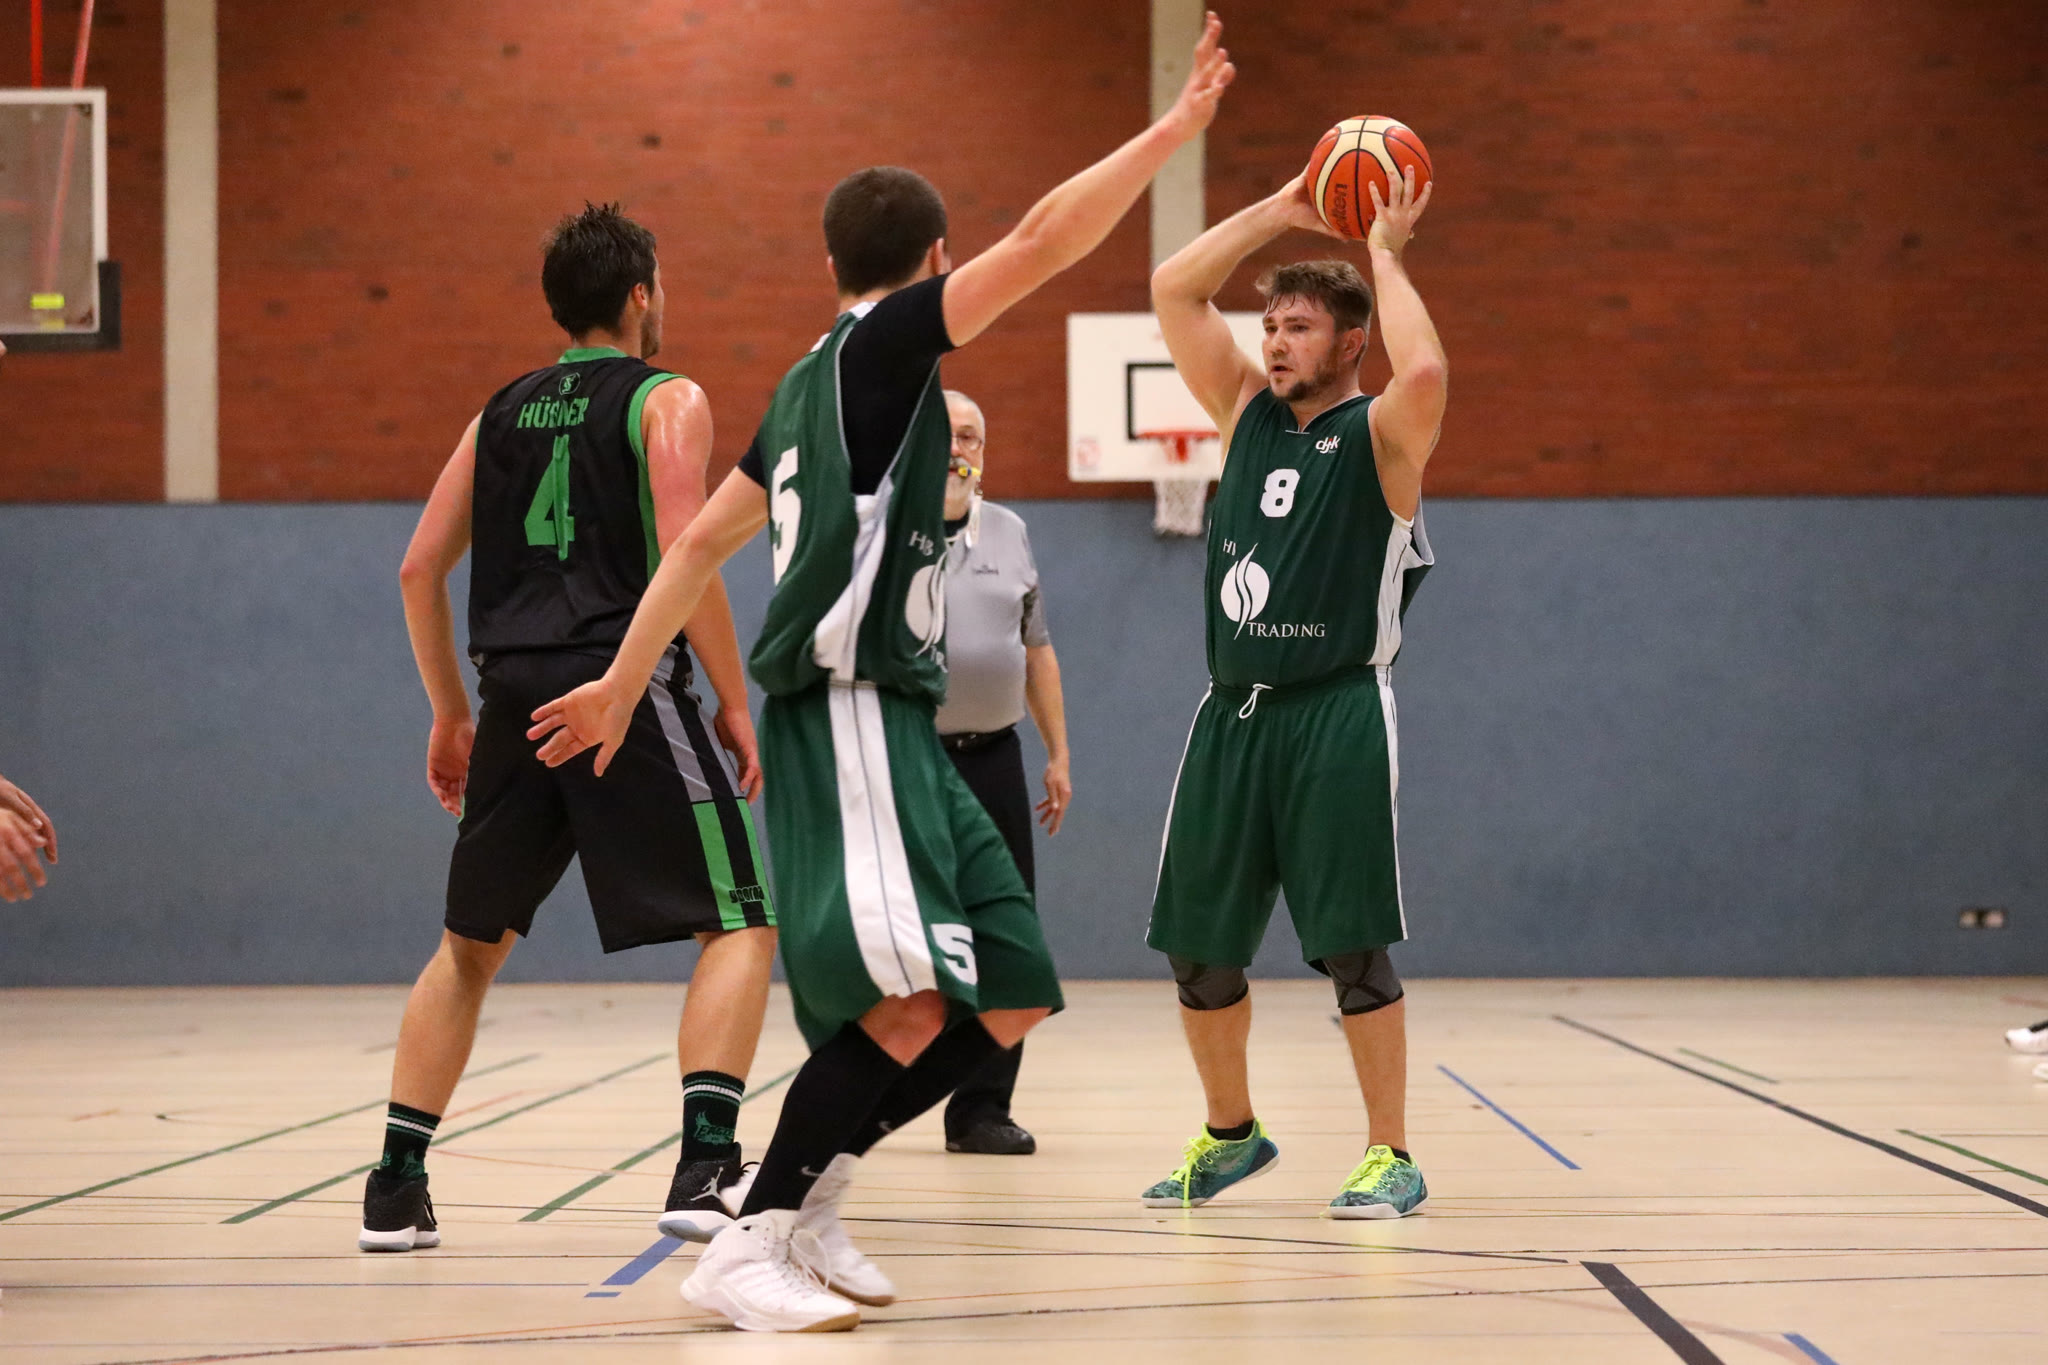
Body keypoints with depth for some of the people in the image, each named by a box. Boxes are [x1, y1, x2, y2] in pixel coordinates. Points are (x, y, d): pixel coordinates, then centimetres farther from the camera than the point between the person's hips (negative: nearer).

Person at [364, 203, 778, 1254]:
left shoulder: (502, 411, 18)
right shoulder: (667, 401, 2)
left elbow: (420, 568, 16)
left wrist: (452, 714, 23)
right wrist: (734, 701, -3)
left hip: (515, 693, 5)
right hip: (625, 684, -5)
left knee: (471, 944, 18)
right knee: (740, 925, 3)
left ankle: (396, 1184, 15)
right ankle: (703, 1167, -14)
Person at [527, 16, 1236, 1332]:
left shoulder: (814, 384, 21)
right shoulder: (882, 342, -4)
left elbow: (707, 539, 25)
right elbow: (1042, 243, -15)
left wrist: (623, 683, 30)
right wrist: (1177, 127, -11)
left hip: (897, 727, 10)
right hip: (849, 717, -10)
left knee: (1009, 1001, 7)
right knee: (910, 1008, -22)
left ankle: (808, 1199, 13)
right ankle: (747, 1246, -18)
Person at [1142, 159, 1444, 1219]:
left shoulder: (1381, 435, -2)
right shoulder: (1246, 412, 14)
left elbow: (1424, 373, -25)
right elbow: (1174, 292, 11)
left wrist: (1386, 257, -12)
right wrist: (1282, 210, 5)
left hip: (1338, 711, -6)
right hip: (1233, 708, 6)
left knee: (1351, 945, -7)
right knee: (1198, 947, 8)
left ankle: (1391, 1157, 3)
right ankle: (1231, 1133, 25)